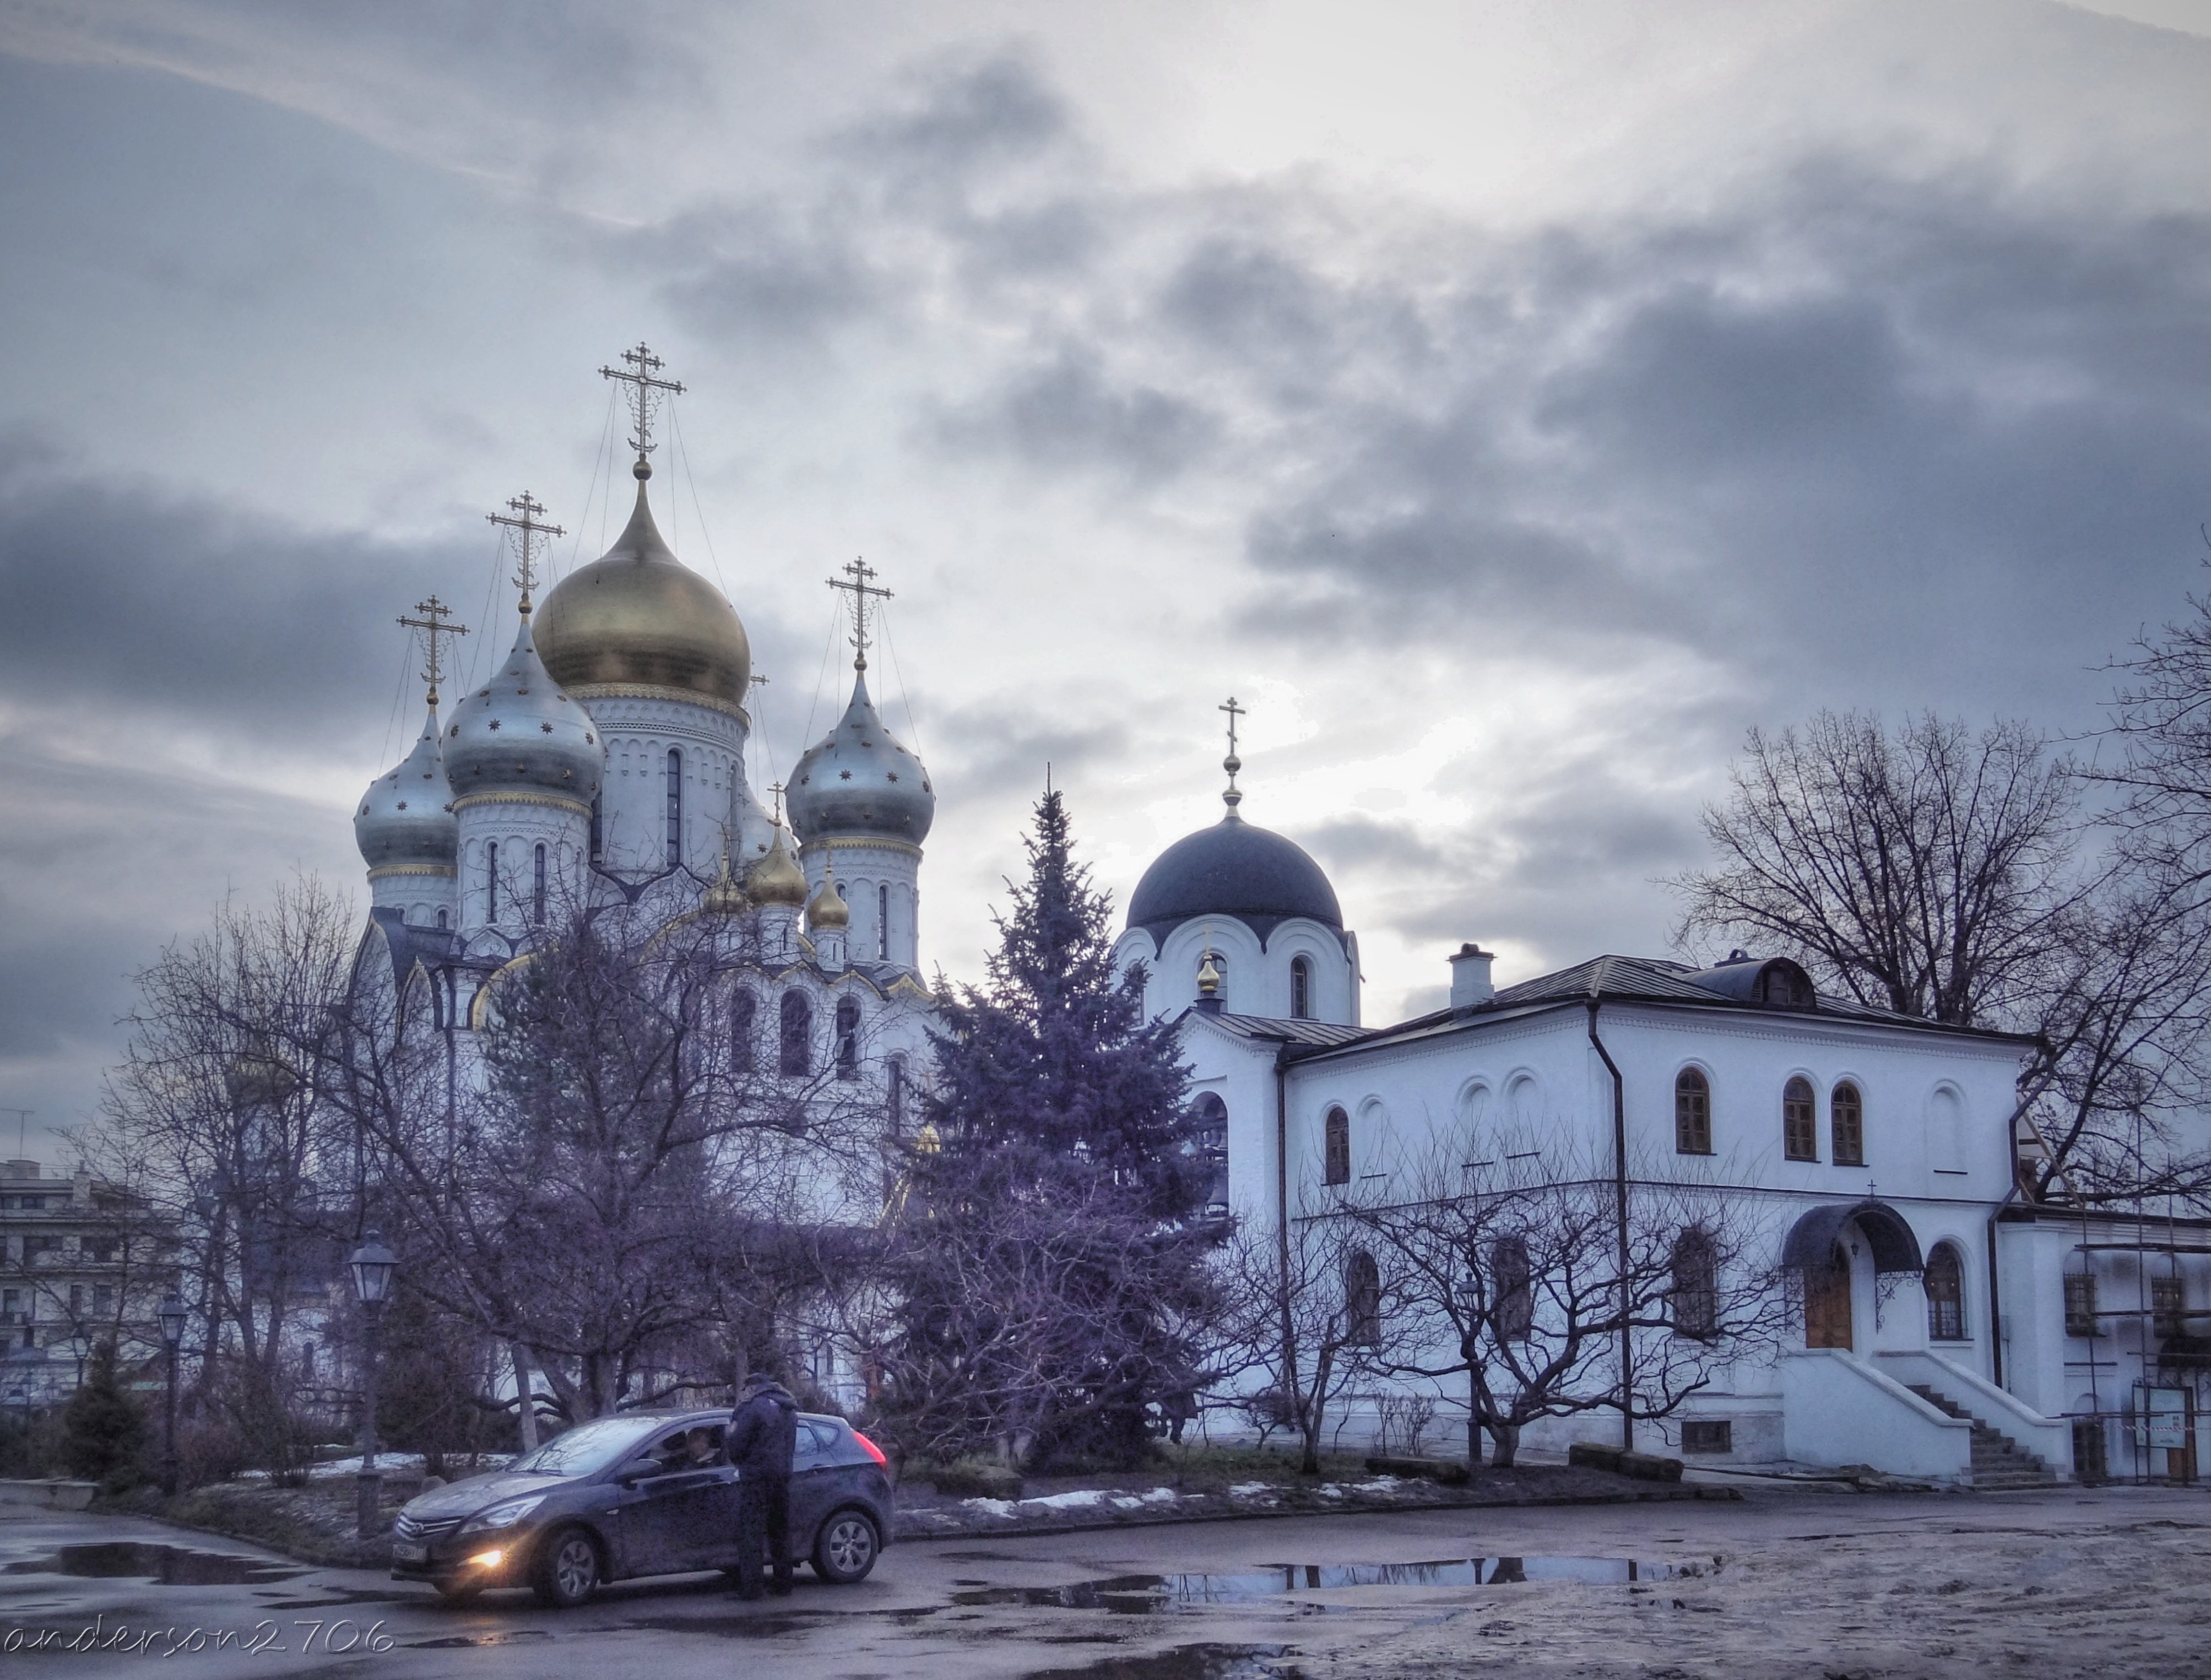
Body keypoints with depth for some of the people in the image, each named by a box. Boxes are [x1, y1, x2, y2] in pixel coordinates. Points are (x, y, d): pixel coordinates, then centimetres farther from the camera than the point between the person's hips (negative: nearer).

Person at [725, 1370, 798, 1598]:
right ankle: (783, 1585, 17)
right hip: (782, 1477, 8)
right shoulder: (789, 1410, 17)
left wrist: (737, 1461, 6)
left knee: (750, 1534, -6)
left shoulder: (753, 1408, -11)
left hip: (756, 1477, -8)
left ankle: (749, 1588, -9)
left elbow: (737, 1442, -12)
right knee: (780, 1532, 15)